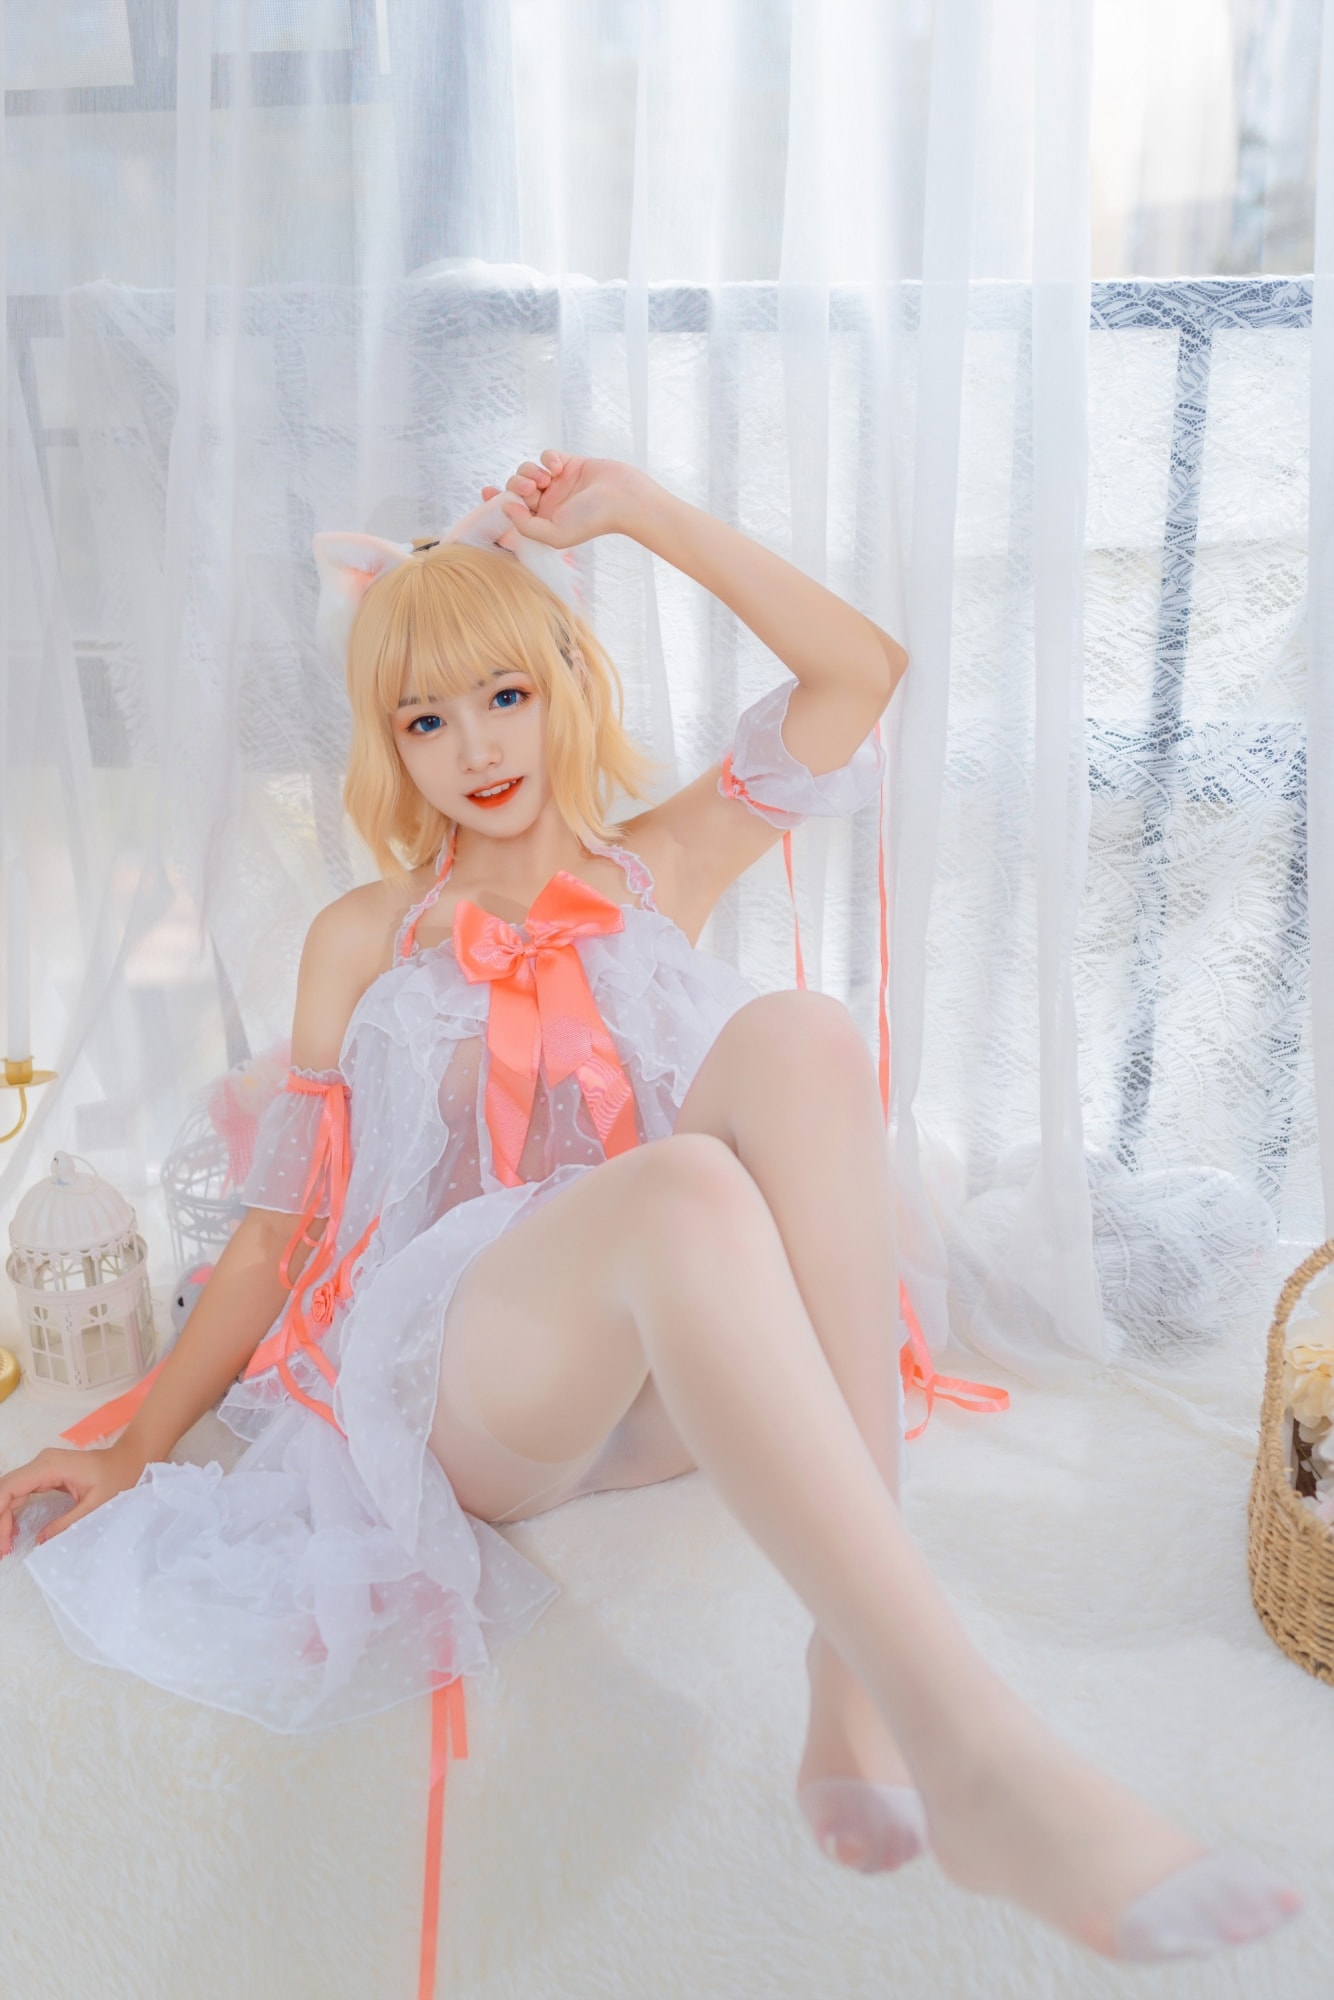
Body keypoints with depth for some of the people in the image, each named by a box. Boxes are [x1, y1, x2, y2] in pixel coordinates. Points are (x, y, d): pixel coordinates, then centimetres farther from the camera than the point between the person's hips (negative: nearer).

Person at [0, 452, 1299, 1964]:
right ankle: (972, 1751, -47)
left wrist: (634, 509, 9)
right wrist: (136, 1443, 6)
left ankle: (856, 1686, -36)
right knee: (681, 1188, -37)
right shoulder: (364, 939, 13)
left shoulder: (656, 872, 16)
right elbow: (287, 1217, 13)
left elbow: (859, 670, 9)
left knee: (796, 1039, -30)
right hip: (458, 1386, -2)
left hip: (686, 1374, 2)